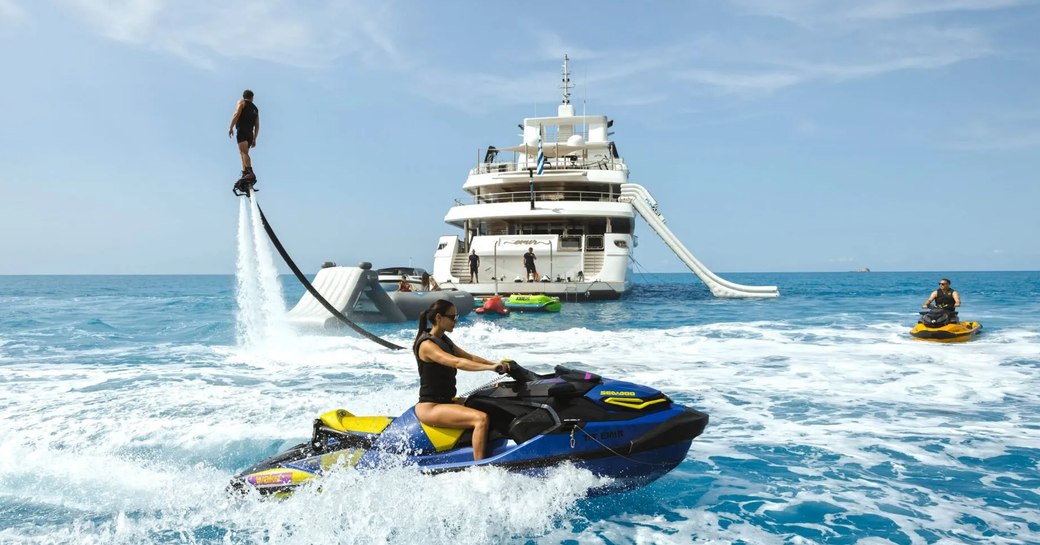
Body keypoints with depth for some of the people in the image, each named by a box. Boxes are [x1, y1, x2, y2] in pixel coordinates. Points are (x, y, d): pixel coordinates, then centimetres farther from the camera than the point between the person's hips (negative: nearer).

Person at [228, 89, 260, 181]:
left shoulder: (242, 102, 10)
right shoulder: (255, 109, 27)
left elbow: (237, 114, -7)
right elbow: (257, 126, 22)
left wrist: (230, 127, -10)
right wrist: (254, 139, 23)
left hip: (242, 130, -6)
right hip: (250, 133, 7)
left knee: (244, 152, -19)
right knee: (244, 153, 10)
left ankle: (250, 173, -37)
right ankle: (245, 174, -1)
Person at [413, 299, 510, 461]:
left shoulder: (444, 340, 13)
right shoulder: (426, 344, -18)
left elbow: (469, 357, 12)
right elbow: (457, 362, -31)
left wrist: (496, 364, -2)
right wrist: (491, 367, -38)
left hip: (447, 400, 10)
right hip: (429, 407, -10)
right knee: (481, 418, -28)